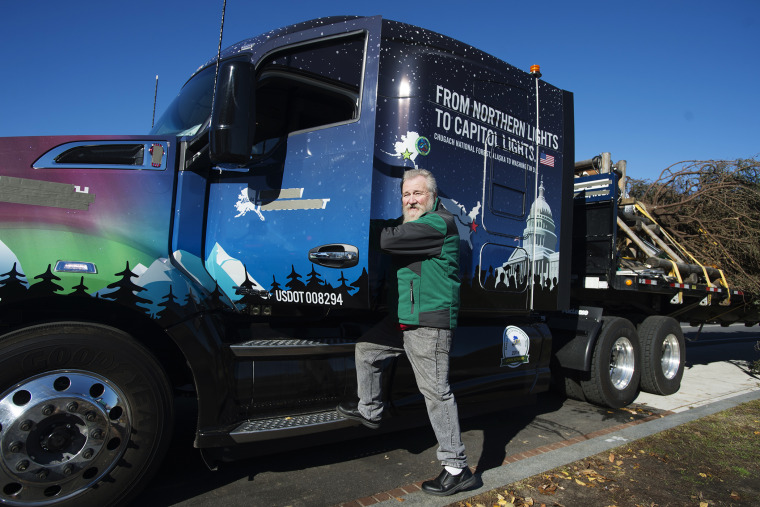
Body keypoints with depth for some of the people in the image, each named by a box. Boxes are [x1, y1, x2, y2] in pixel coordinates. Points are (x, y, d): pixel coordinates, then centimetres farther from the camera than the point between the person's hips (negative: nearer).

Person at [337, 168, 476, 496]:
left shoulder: (438, 223, -16)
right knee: (366, 348, 19)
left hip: (429, 322, -10)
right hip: (405, 318, 10)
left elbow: (388, 238, -23)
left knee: (435, 390, -5)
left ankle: (456, 468, 8)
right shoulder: (410, 223, 17)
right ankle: (369, 410, 39)